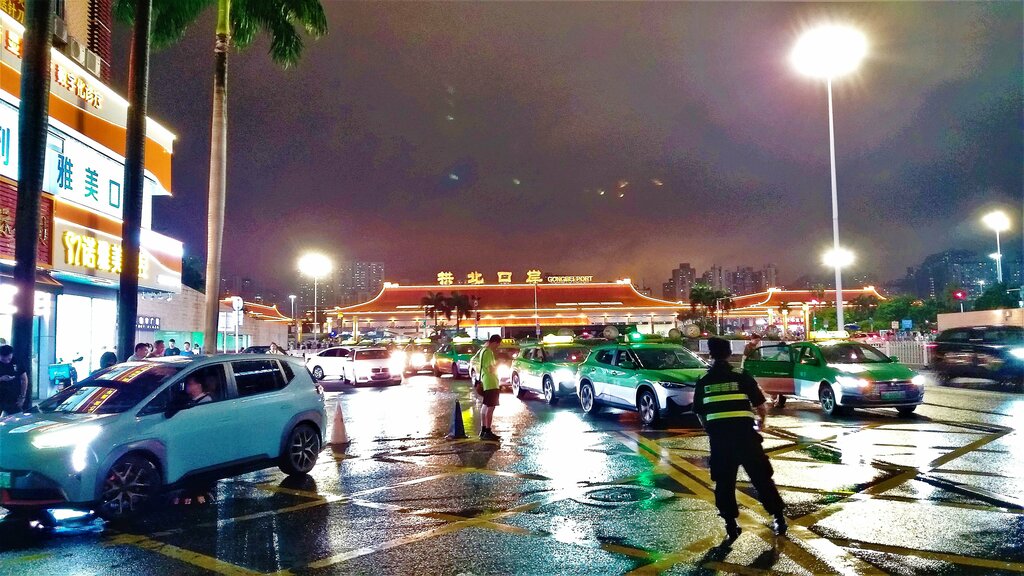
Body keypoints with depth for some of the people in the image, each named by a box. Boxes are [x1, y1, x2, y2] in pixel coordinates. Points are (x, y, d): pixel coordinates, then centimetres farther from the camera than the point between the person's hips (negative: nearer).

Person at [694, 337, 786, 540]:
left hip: (719, 438, 1)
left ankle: (731, 525, 13)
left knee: (724, 483, 13)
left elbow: (699, 413, 12)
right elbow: (761, 406, 2)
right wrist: (762, 421, 23)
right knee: (762, 478, 11)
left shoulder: (703, 382, 6)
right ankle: (779, 519, 18)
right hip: (745, 435, -1)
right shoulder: (742, 378, -1)